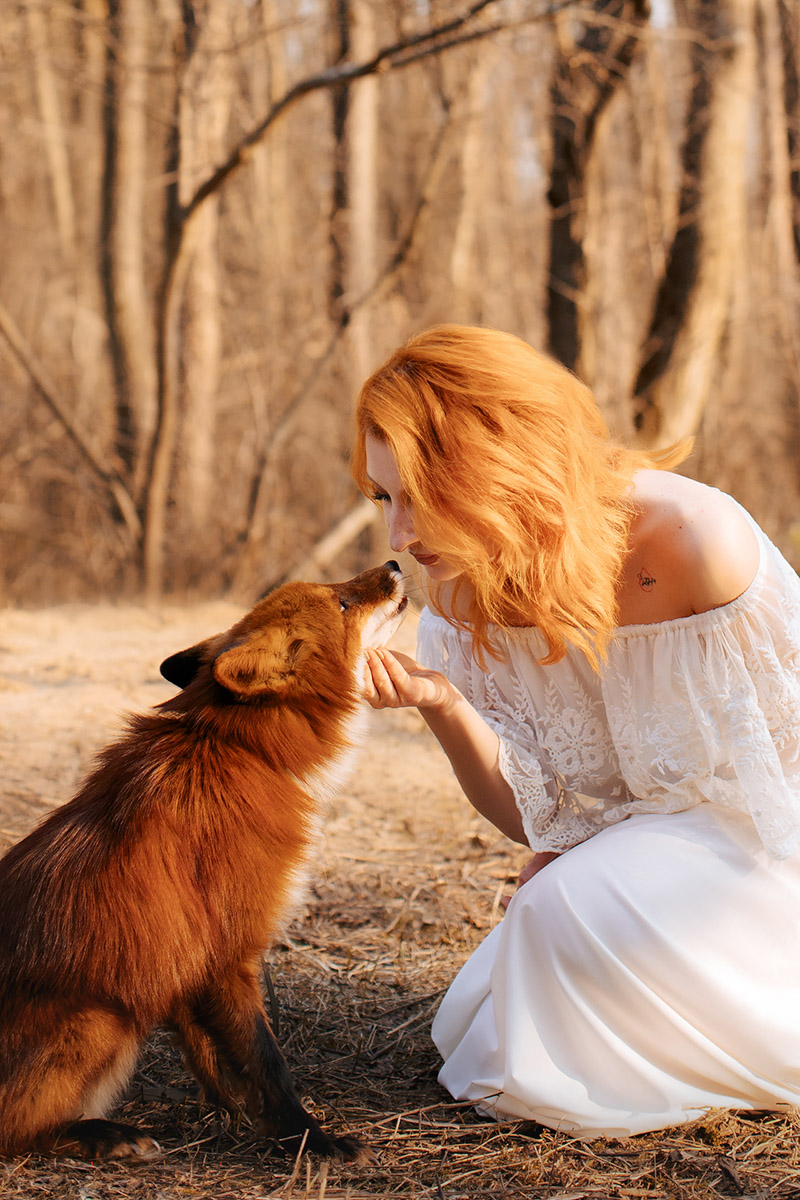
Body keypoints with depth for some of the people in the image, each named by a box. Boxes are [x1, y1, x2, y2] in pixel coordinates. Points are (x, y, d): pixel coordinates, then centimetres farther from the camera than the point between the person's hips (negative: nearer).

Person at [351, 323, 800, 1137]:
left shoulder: (696, 542, -28)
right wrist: (441, 704, -24)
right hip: (617, 853, 6)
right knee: (472, 1031, -3)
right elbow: (534, 819, -6)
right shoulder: (465, 596, -9)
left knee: (576, 909, -29)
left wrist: (586, 858, -14)